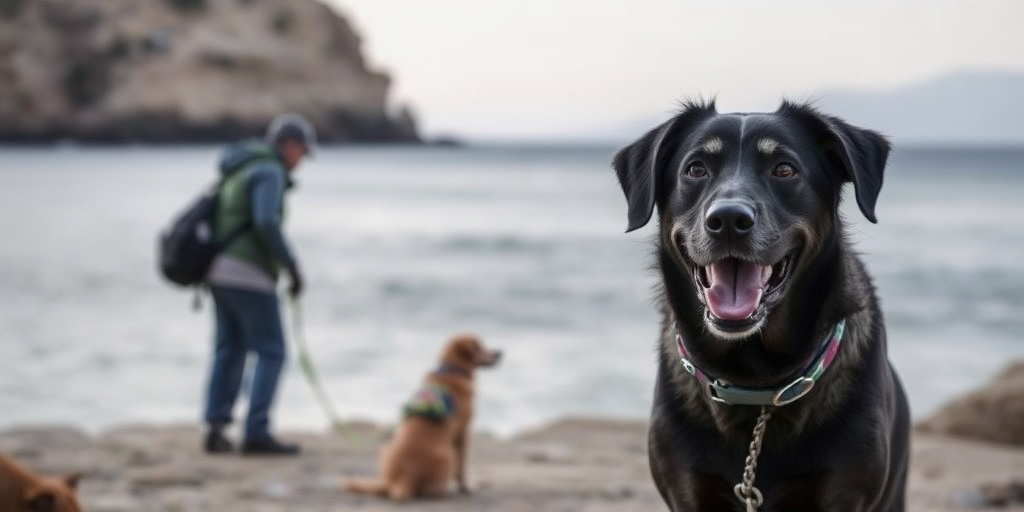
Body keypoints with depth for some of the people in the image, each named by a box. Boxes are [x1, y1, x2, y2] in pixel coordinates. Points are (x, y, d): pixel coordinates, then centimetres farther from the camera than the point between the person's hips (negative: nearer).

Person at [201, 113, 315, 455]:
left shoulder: (240, 170, 20)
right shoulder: (269, 171, -10)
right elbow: (266, 223, -23)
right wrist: (292, 266, -15)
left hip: (220, 272, 9)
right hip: (249, 273, -9)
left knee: (229, 351, 12)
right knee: (271, 353, -4)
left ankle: (215, 429, 7)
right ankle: (256, 433, -9)